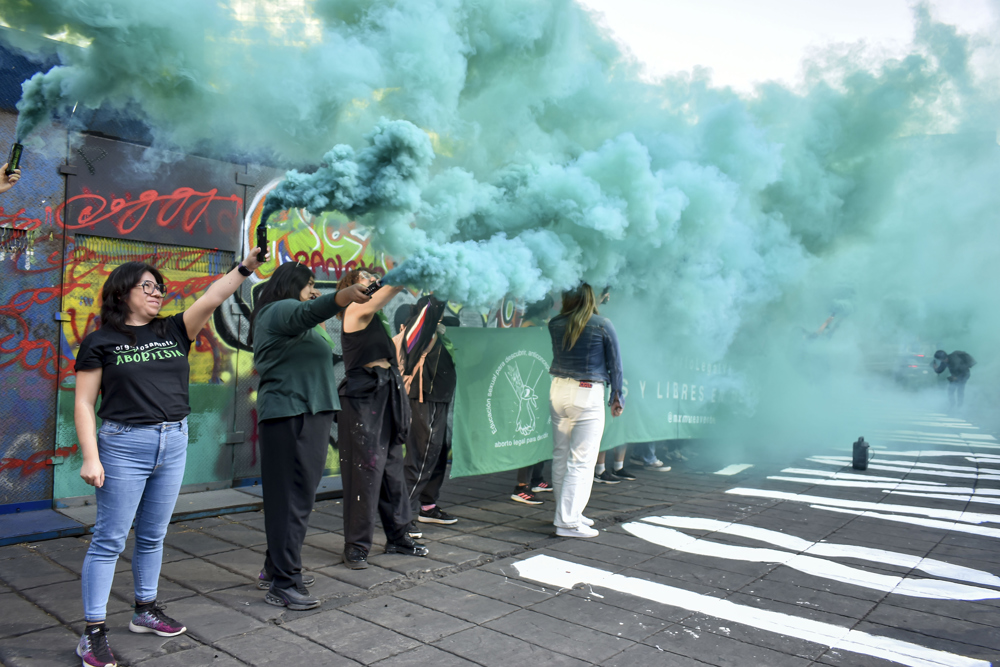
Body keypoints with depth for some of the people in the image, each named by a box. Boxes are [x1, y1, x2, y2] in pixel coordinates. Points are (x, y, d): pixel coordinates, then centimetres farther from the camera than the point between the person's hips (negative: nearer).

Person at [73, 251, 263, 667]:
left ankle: (146, 610, 30)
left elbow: (211, 299, -7)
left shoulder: (174, 331, 7)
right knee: (110, 539, 0)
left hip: (174, 444, 4)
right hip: (124, 445, -4)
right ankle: (93, 633, 9)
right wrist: (90, 457, -11)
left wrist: (246, 267, -19)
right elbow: (84, 404, -4)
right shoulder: (100, 342, -2)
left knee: (153, 536, 15)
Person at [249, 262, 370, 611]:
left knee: (297, 495, 14)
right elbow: (309, 311, -29)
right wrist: (345, 295, -45)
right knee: (292, 497, -10)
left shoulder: (285, 316, 27)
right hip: (290, 415, -11)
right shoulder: (280, 311, -7)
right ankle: (283, 585, -7)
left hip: (308, 413, 11)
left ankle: (276, 569, 24)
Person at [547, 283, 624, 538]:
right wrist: (617, 397, 11)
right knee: (581, 461, -1)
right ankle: (568, 521, -1)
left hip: (558, 391, 5)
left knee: (560, 457, 12)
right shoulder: (603, 325, -3)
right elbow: (615, 363, 1)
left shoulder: (555, 325, 3)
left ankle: (568, 513, 23)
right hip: (588, 394, -5)